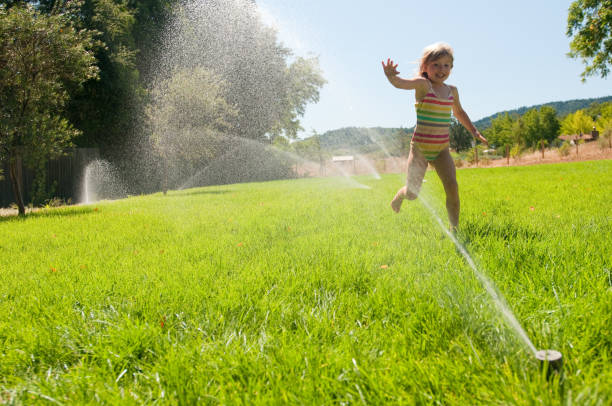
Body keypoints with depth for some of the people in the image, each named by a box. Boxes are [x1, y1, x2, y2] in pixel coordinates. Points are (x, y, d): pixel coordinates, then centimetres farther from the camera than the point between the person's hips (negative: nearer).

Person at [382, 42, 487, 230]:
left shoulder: (452, 91, 7)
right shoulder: (423, 84, -11)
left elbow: (459, 112, 27)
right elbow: (401, 83, -32)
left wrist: (473, 131, 21)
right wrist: (391, 76, -53)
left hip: (442, 149, 4)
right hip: (420, 148, -4)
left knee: (452, 186, -14)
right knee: (412, 194, -2)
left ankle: (454, 228, -4)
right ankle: (398, 197, 35)